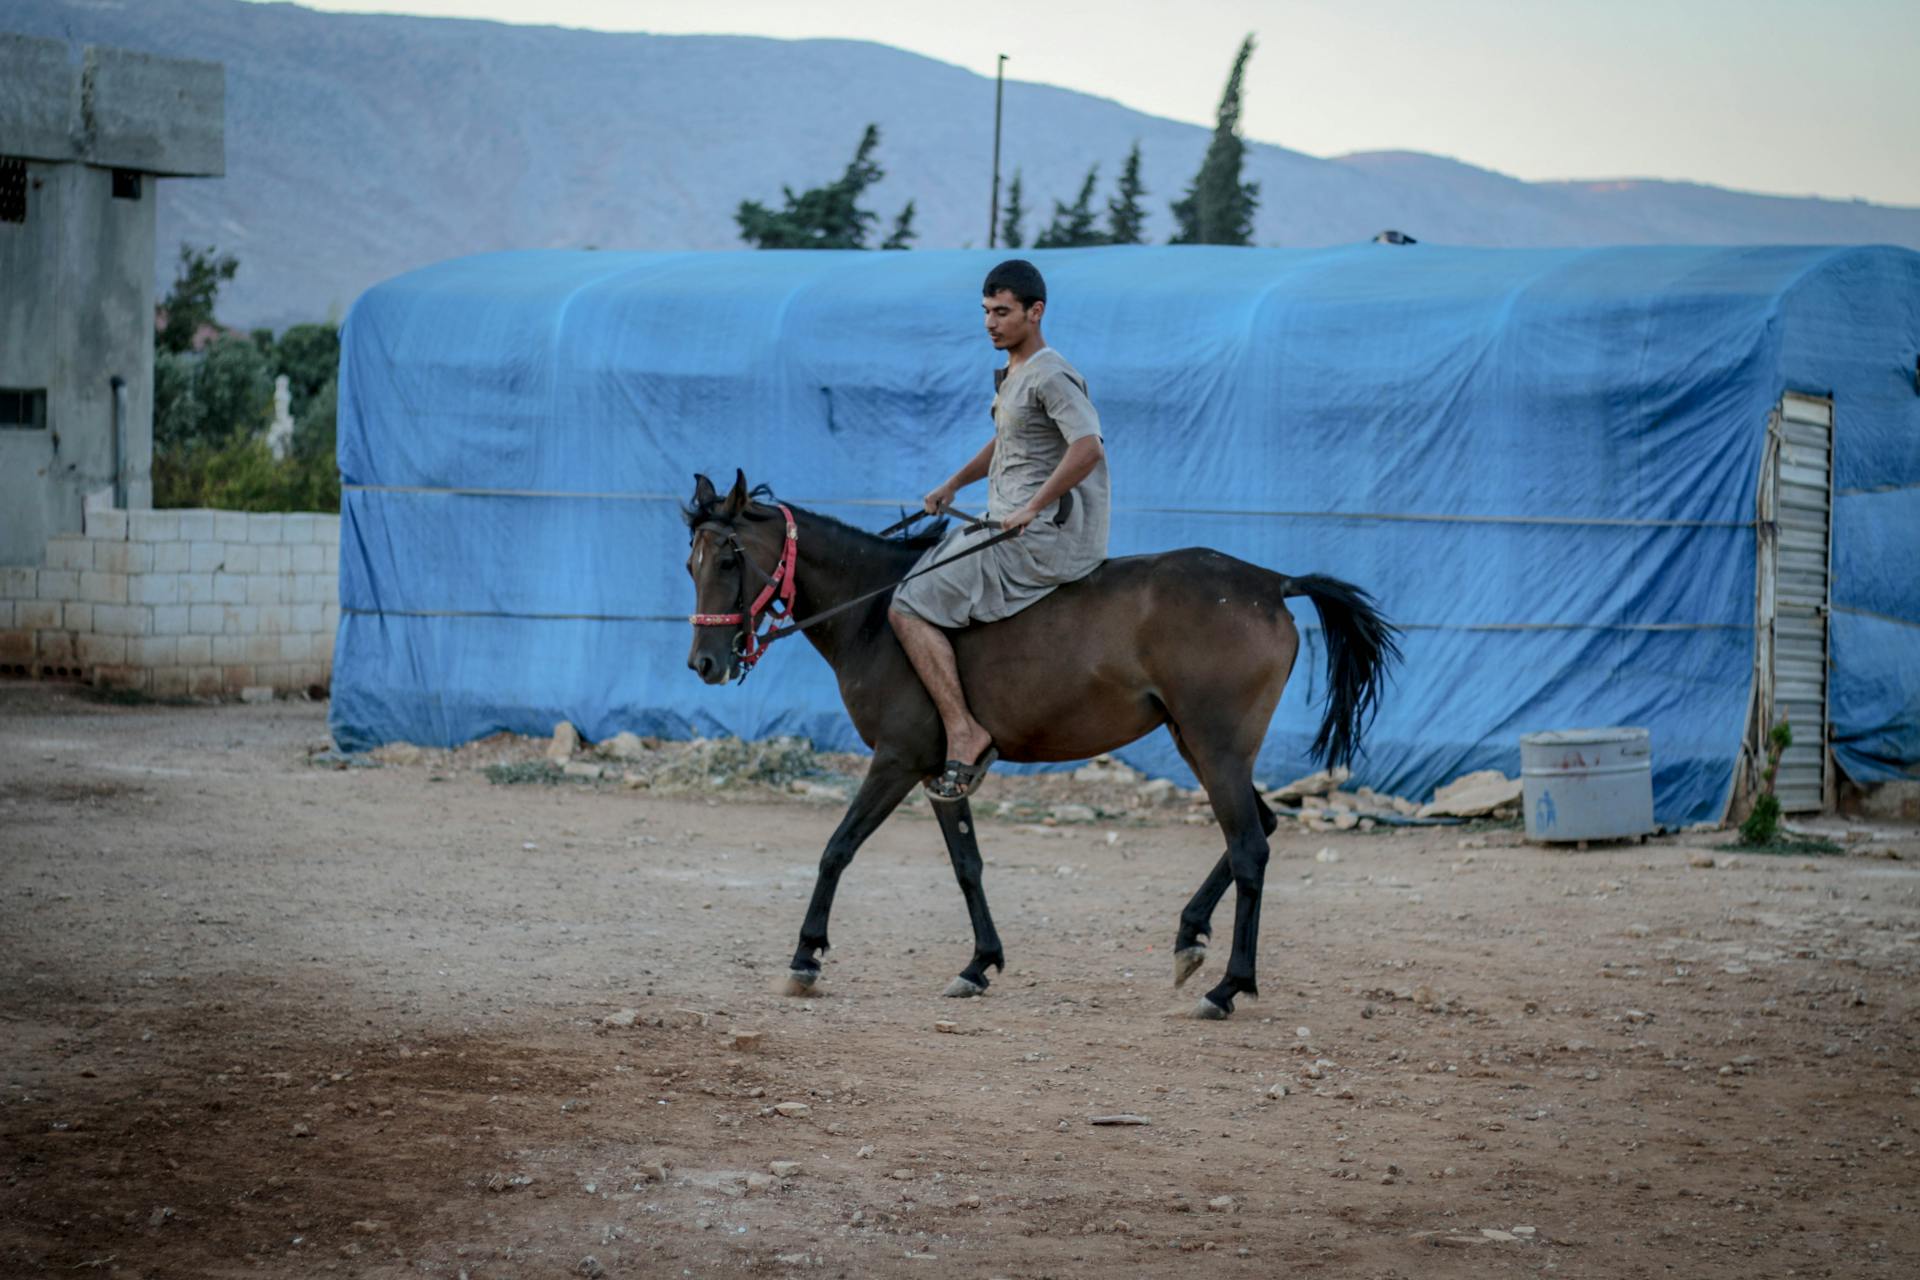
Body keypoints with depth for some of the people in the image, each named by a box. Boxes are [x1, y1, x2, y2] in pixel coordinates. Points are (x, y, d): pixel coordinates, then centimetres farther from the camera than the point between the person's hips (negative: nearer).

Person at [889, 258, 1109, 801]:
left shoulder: (1051, 377, -14)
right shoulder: (1012, 375, 17)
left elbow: (1088, 448, -29)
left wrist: (1032, 508, -26)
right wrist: (953, 485, 26)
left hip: (1041, 538, -11)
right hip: (1011, 528, 11)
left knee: (910, 609, -15)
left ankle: (963, 733, -18)